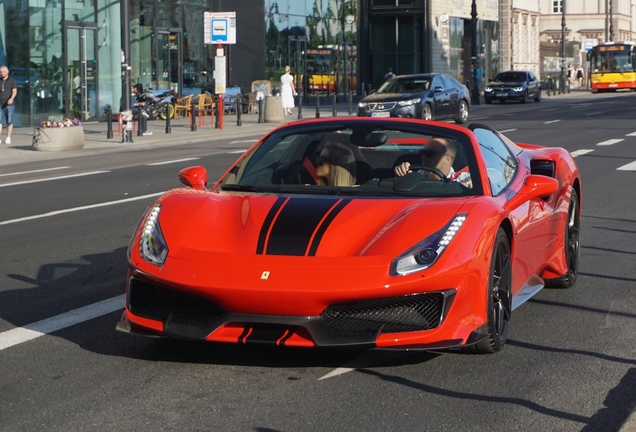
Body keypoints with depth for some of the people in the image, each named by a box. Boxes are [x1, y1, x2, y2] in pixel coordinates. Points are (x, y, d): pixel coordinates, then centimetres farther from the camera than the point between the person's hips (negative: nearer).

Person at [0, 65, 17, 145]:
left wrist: (11, 98, -31)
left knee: (9, 122, 2)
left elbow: (14, 91, -13)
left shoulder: (12, 80, -1)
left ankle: (8, 138, 10)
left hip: (9, 104, -3)